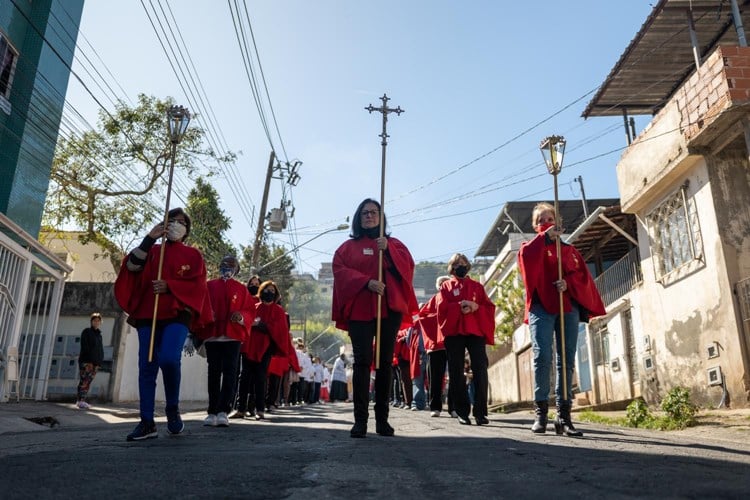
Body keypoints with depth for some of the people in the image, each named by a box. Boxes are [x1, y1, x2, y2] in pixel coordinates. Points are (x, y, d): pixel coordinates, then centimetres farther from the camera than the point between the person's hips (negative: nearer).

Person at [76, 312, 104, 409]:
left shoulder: (99, 335, 21)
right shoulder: (86, 332, 3)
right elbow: (84, 346, -8)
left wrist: (100, 361, 5)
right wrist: (89, 360, -16)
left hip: (95, 363, 6)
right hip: (86, 361, -6)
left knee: (88, 382, 3)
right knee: (85, 381, -13)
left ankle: (81, 401, 6)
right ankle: (81, 401, -14)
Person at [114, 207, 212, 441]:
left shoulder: (193, 255, 13)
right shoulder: (152, 251, 19)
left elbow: (198, 285, 0)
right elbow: (132, 267, 0)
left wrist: (169, 286, -12)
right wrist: (149, 238, -5)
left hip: (178, 315, -3)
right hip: (148, 315, 3)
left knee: (169, 359, -24)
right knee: (146, 367, -2)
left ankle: (172, 408, -3)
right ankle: (147, 422, 3)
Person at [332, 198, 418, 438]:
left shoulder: (394, 244, 18)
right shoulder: (348, 247, 15)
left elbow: (407, 267, 3)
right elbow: (340, 271, -1)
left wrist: (388, 250, -12)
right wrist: (367, 282, -16)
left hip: (389, 308, 1)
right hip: (359, 308, -1)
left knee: (385, 362, 2)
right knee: (362, 362, -9)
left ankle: (382, 418, 7)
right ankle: (360, 420, -8)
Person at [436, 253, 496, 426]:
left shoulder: (477, 286, 18)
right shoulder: (446, 286, 14)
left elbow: (490, 308, 9)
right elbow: (441, 308, -1)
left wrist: (476, 307, -10)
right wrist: (459, 307, -16)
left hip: (476, 331, 1)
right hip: (454, 332, -1)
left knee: (480, 371, -9)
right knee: (457, 373, 0)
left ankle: (480, 412, -4)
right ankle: (462, 412, 7)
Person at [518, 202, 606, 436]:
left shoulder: (569, 249, 22)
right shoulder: (532, 246, 16)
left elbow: (583, 275, 9)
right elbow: (525, 257, -9)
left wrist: (569, 283, -11)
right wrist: (544, 238, -9)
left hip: (568, 306, 3)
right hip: (541, 305, -3)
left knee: (567, 361, -1)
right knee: (543, 357, -14)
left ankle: (564, 415, 1)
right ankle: (541, 412, -10)